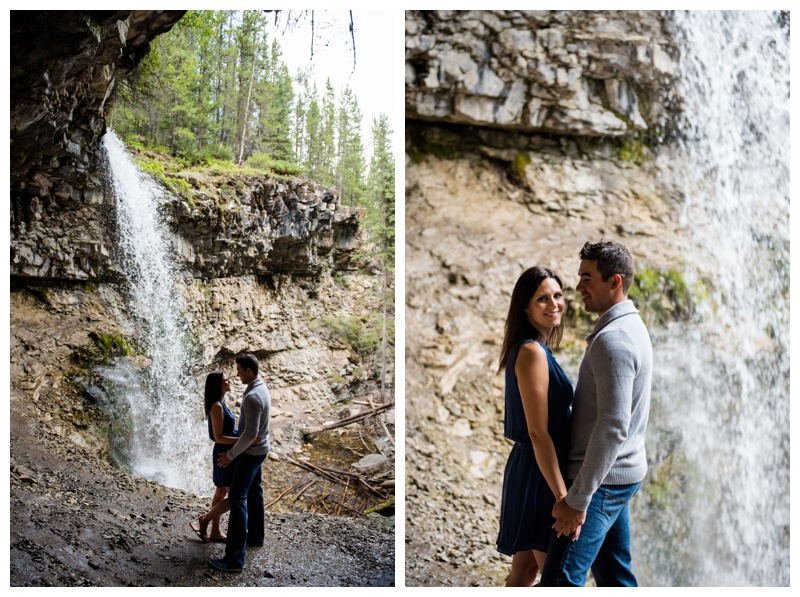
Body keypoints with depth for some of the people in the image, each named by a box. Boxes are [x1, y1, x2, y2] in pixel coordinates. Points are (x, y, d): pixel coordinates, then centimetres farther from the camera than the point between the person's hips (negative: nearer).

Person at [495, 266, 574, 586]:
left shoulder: (536, 349, 10)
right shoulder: (532, 352, -19)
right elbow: (538, 432, -23)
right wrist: (563, 496, -23)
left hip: (530, 469, 9)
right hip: (540, 475, -9)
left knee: (524, 569, 18)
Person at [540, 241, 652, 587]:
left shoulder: (612, 340, -21)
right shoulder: (632, 326, 12)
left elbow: (613, 427, -26)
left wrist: (578, 498, -24)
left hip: (604, 479, -10)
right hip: (622, 473, 10)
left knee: (560, 580, -8)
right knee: (614, 572, 17)